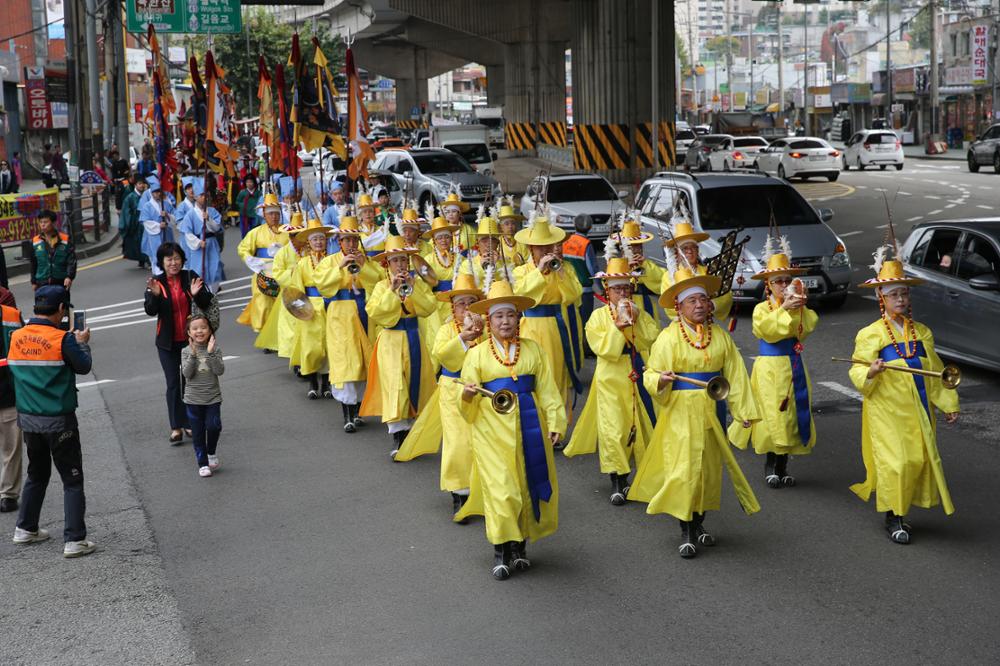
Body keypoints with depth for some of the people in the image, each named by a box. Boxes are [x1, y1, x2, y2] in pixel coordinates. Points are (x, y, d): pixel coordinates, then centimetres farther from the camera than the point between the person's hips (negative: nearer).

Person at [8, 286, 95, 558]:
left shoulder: (16, 337, -1)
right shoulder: (63, 339, -17)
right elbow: (83, 367, -6)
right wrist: (82, 342, 11)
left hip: (27, 418, 6)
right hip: (58, 420, -6)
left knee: (37, 474, 24)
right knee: (72, 480, 3)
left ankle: (25, 529, 31)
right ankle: (74, 540, 1)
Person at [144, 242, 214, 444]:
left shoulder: (190, 278, -4)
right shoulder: (156, 282, -4)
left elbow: (207, 304, -6)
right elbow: (150, 310, -14)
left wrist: (197, 294, -26)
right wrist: (155, 294, -32)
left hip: (191, 338, 1)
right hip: (168, 343, -1)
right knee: (173, 383, 1)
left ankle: (190, 422, 22)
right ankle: (176, 427, 4)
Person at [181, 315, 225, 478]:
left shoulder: (215, 349, -3)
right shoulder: (186, 351, -3)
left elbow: (220, 371, -14)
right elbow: (187, 374, -14)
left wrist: (211, 353, -24)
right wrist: (193, 354, -23)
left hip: (213, 397, 0)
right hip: (193, 399, 0)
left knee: (213, 426, -14)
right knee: (198, 432, 5)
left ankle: (212, 452, 14)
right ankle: (203, 463, 16)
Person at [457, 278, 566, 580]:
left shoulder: (533, 349, 8)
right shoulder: (477, 354, 3)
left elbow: (547, 389, 7)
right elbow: (468, 408, 3)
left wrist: (555, 423, -1)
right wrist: (468, 395, -20)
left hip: (529, 425, 2)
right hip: (493, 429, -2)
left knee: (528, 484, 5)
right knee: (499, 488, -7)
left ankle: (520, 544, 22)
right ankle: (500, 551, 4)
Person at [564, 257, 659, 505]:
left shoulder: (640, 314, 8)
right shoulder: (599, 316, -1)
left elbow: (653, 339, -7)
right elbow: (603, 349, -13)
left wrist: (635, 319, -14)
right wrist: (619, 324, -19)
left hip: (638, 379, 3)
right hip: (611, 381, -3)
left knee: (642, 426, 5)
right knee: (613, 430, -6)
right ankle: (617, 482, 1)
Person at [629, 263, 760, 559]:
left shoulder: (720, 335, 5)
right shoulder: (669, 337, -8)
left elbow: (734, 374, 8)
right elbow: (652, 375, -8)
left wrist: (743, 410, 6)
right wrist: (661, 380, -31)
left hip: (712, 411, 5)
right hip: (682, 411, -4)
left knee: (710, 466, 11)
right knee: (684, 469, -6)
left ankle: (699, 523, 27)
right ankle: (685, 532, 4)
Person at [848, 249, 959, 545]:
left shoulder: (922, 333, 10)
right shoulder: (870, 334, -5)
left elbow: (936, 372, 16)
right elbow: (857, 371, -8)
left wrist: (948, 403, 15)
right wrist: (870, 372, -30)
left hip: (918, 410, 5)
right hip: (886, 410, -5)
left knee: (919, 459, 3)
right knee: (893, 461, -9)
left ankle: (902, 511, 19)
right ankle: (893, 517, 5)